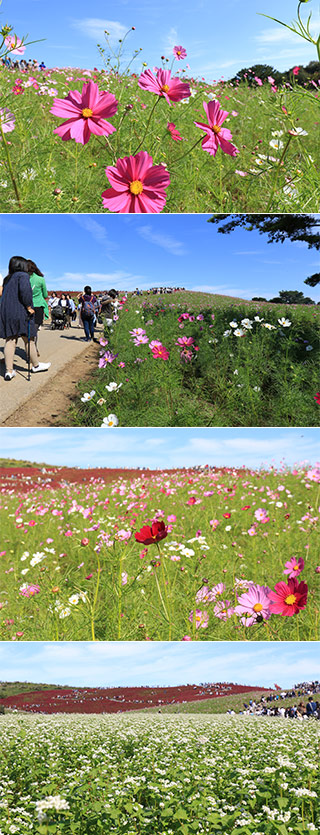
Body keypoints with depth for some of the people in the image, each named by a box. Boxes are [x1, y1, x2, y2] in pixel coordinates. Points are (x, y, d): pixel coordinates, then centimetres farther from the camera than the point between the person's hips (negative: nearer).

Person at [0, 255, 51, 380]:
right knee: (29, 339, 7)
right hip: (20, 313, -7)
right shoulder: (23, 275, -6)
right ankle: (36, 365, 20)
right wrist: (28, 306, -12)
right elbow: (25, 290, -22)